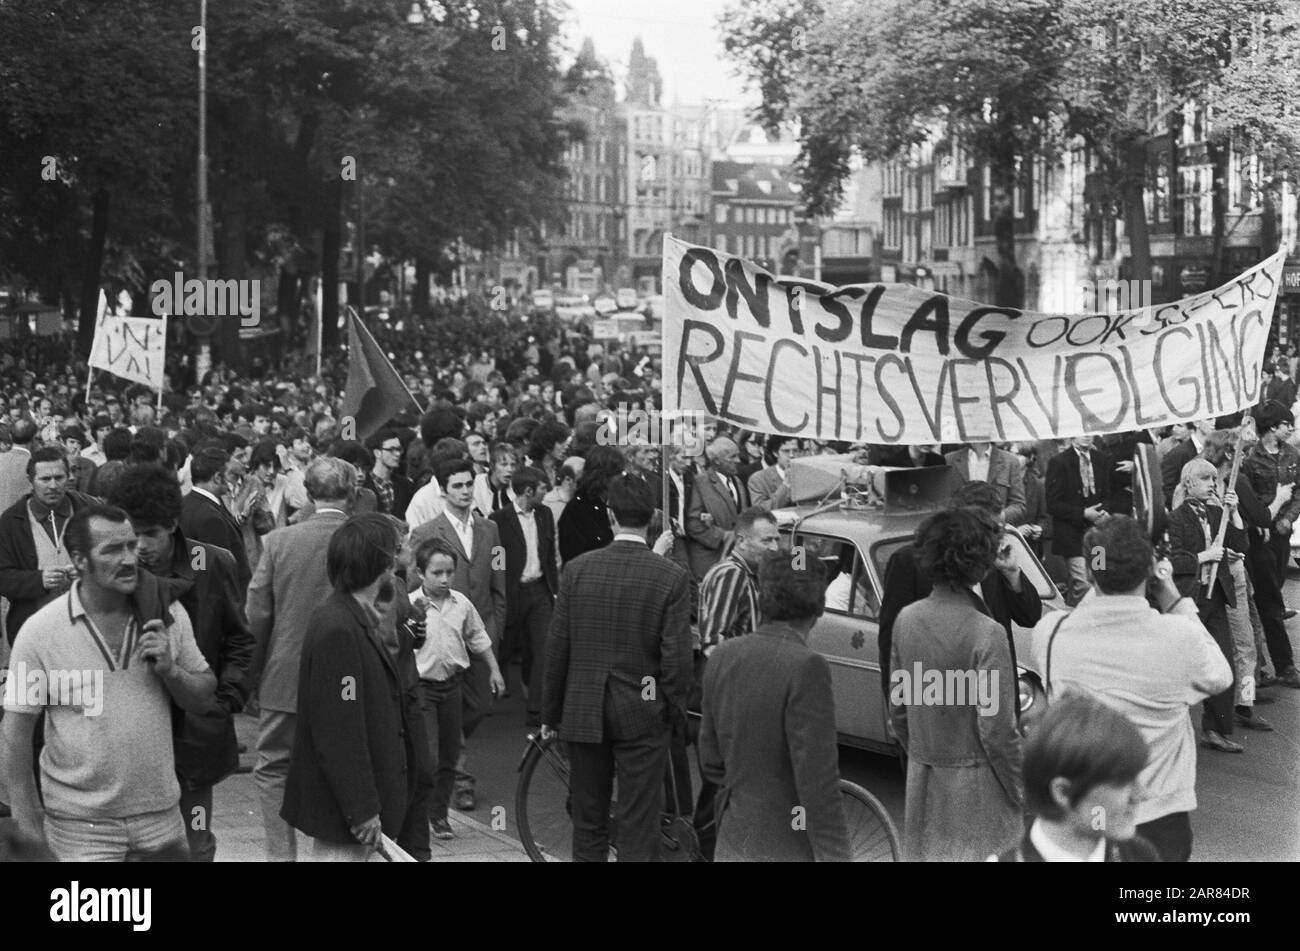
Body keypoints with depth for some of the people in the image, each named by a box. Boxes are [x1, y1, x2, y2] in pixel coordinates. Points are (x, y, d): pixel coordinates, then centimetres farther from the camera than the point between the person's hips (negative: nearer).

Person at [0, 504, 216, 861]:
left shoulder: (168, 614, 0)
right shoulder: (40, 631, -10)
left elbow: (204, 701, 5)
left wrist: (169, 670, -13)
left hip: (160, 812, 3)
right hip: (81, 823, -3)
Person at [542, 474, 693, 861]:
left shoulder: (576, 569, -4)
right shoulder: (671, 577, -10)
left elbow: (557, 649, -1)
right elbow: (677, 656, -11)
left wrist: (550, 713, 9)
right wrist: (674, 712, 3)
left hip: (582, 712, 2)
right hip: (642, 713, -2)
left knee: (588, 821, 14)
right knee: (638, 825, 4)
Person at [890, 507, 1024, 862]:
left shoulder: (906, 619, -3)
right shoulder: (985, 633, -21)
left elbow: (897, 710, 7)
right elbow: (996, 730, -17)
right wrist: (1022, 793, -4)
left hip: (922, 779, 6)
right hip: (975, 781, -6)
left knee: (925, 853, 17)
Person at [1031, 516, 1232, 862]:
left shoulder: (1050, 634, -15)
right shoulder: (1180, 637, -19)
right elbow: (1220, 675, 4)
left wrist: (1097, 589, 8)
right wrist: (1175, 600, 5)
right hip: (1160, 819, -1)